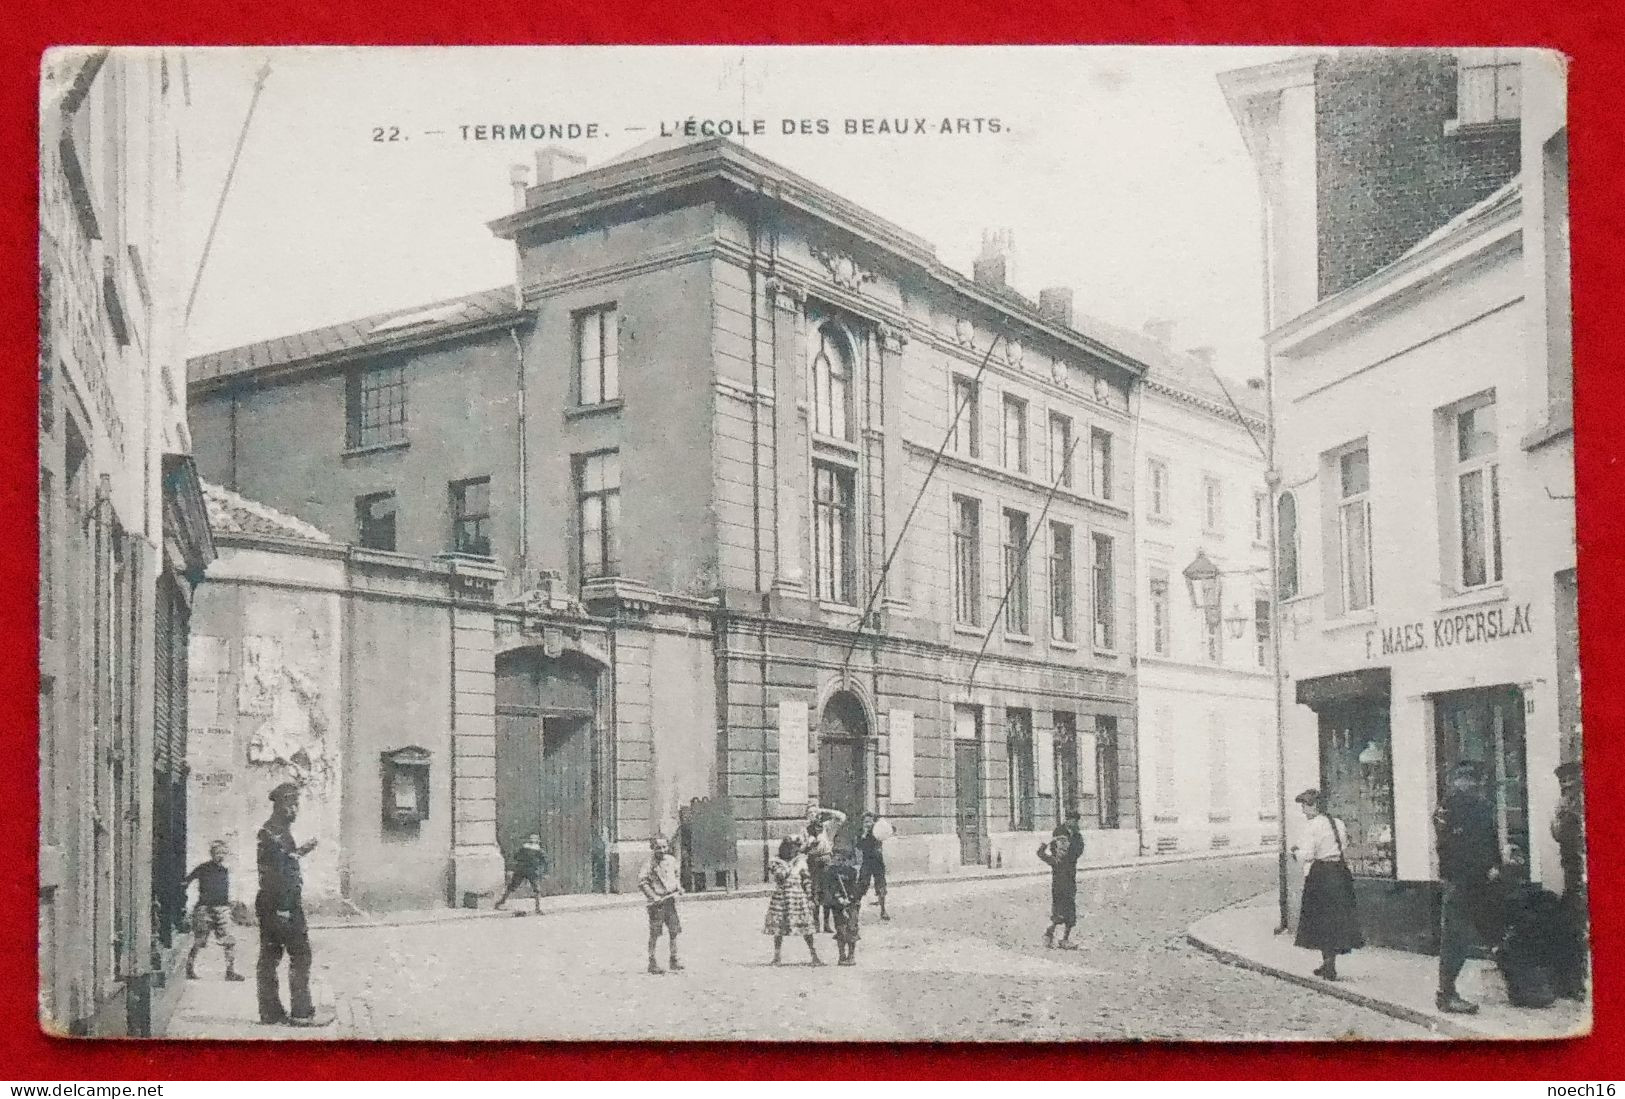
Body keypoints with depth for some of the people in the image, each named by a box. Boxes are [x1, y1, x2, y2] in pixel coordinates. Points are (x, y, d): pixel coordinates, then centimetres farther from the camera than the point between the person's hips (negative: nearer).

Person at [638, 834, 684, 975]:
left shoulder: (672, 860, 7)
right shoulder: (650, 863, -11)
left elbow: (677, 874, 24)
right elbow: (641, 882, -12)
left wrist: (679, 887, 9)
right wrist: (653, 896, -17)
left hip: (670, 899, 5)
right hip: (656, 902, -5)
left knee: (674, 931, 7)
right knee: (654, 933, -2)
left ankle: (673, 959, 17)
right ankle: (652, 962, 6)